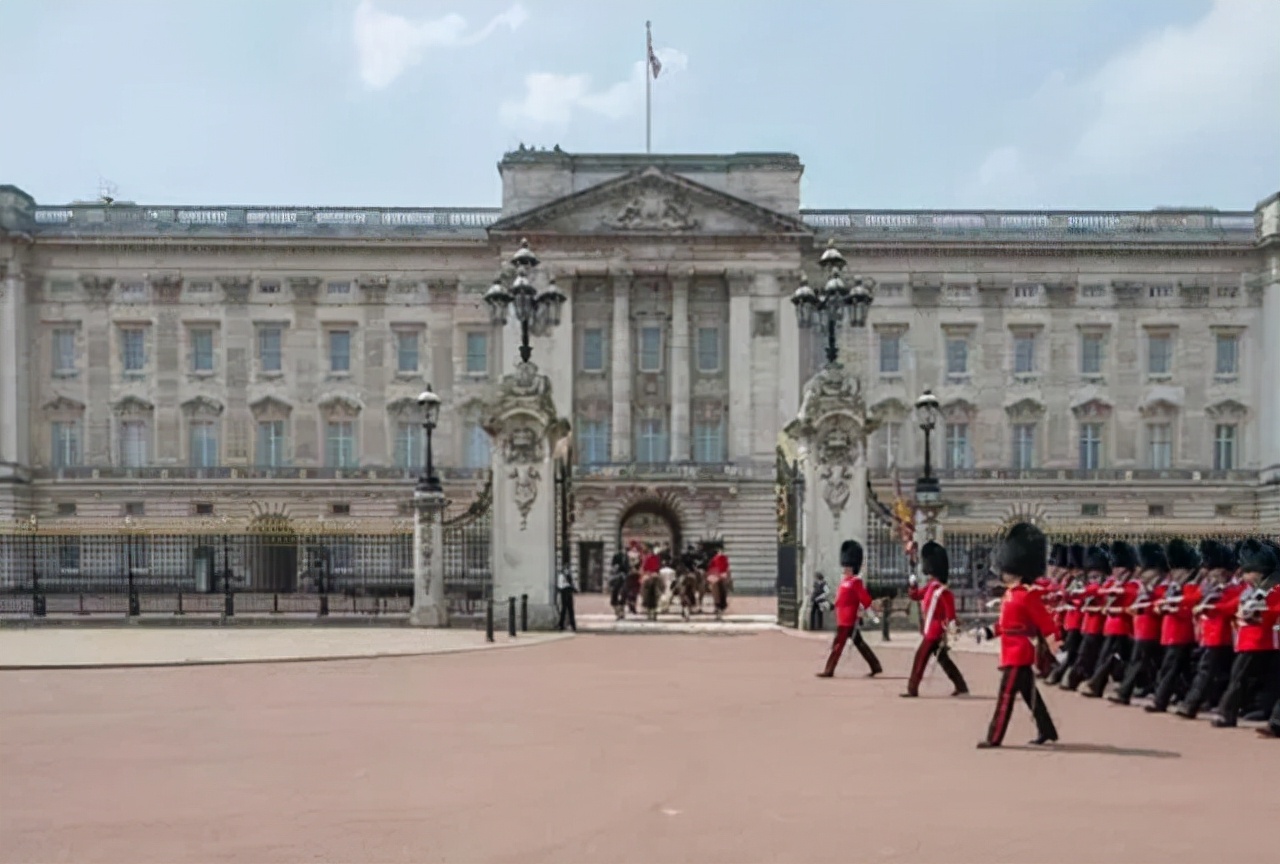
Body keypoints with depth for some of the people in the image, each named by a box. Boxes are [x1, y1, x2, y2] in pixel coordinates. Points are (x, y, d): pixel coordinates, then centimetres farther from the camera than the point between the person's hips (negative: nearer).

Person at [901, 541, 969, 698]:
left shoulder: (943, 591, -17)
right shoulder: (930, 587, 11)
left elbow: (950, 612, -23)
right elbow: (915, 595, 21)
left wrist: (950, 630, -28)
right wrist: (912, 584, 2)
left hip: (935, 632, -10)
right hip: (931, 630, 10)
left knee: (921, 657, -6)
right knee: (943, 659, 14)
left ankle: (913, 689, 0)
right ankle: (961, 687, 19)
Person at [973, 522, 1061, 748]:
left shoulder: (1026, 596, -16)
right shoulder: (1011, 594, 13)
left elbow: (1046, 624, -18)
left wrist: (1056, 649, -20)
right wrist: (987, 632, 10)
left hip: (1018, 654, -10)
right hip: (1014, 653, 10)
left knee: (1006, 696, -7)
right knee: (1030, 694, 16)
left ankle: (994, 738, -3)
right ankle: (1047, 732, 26)